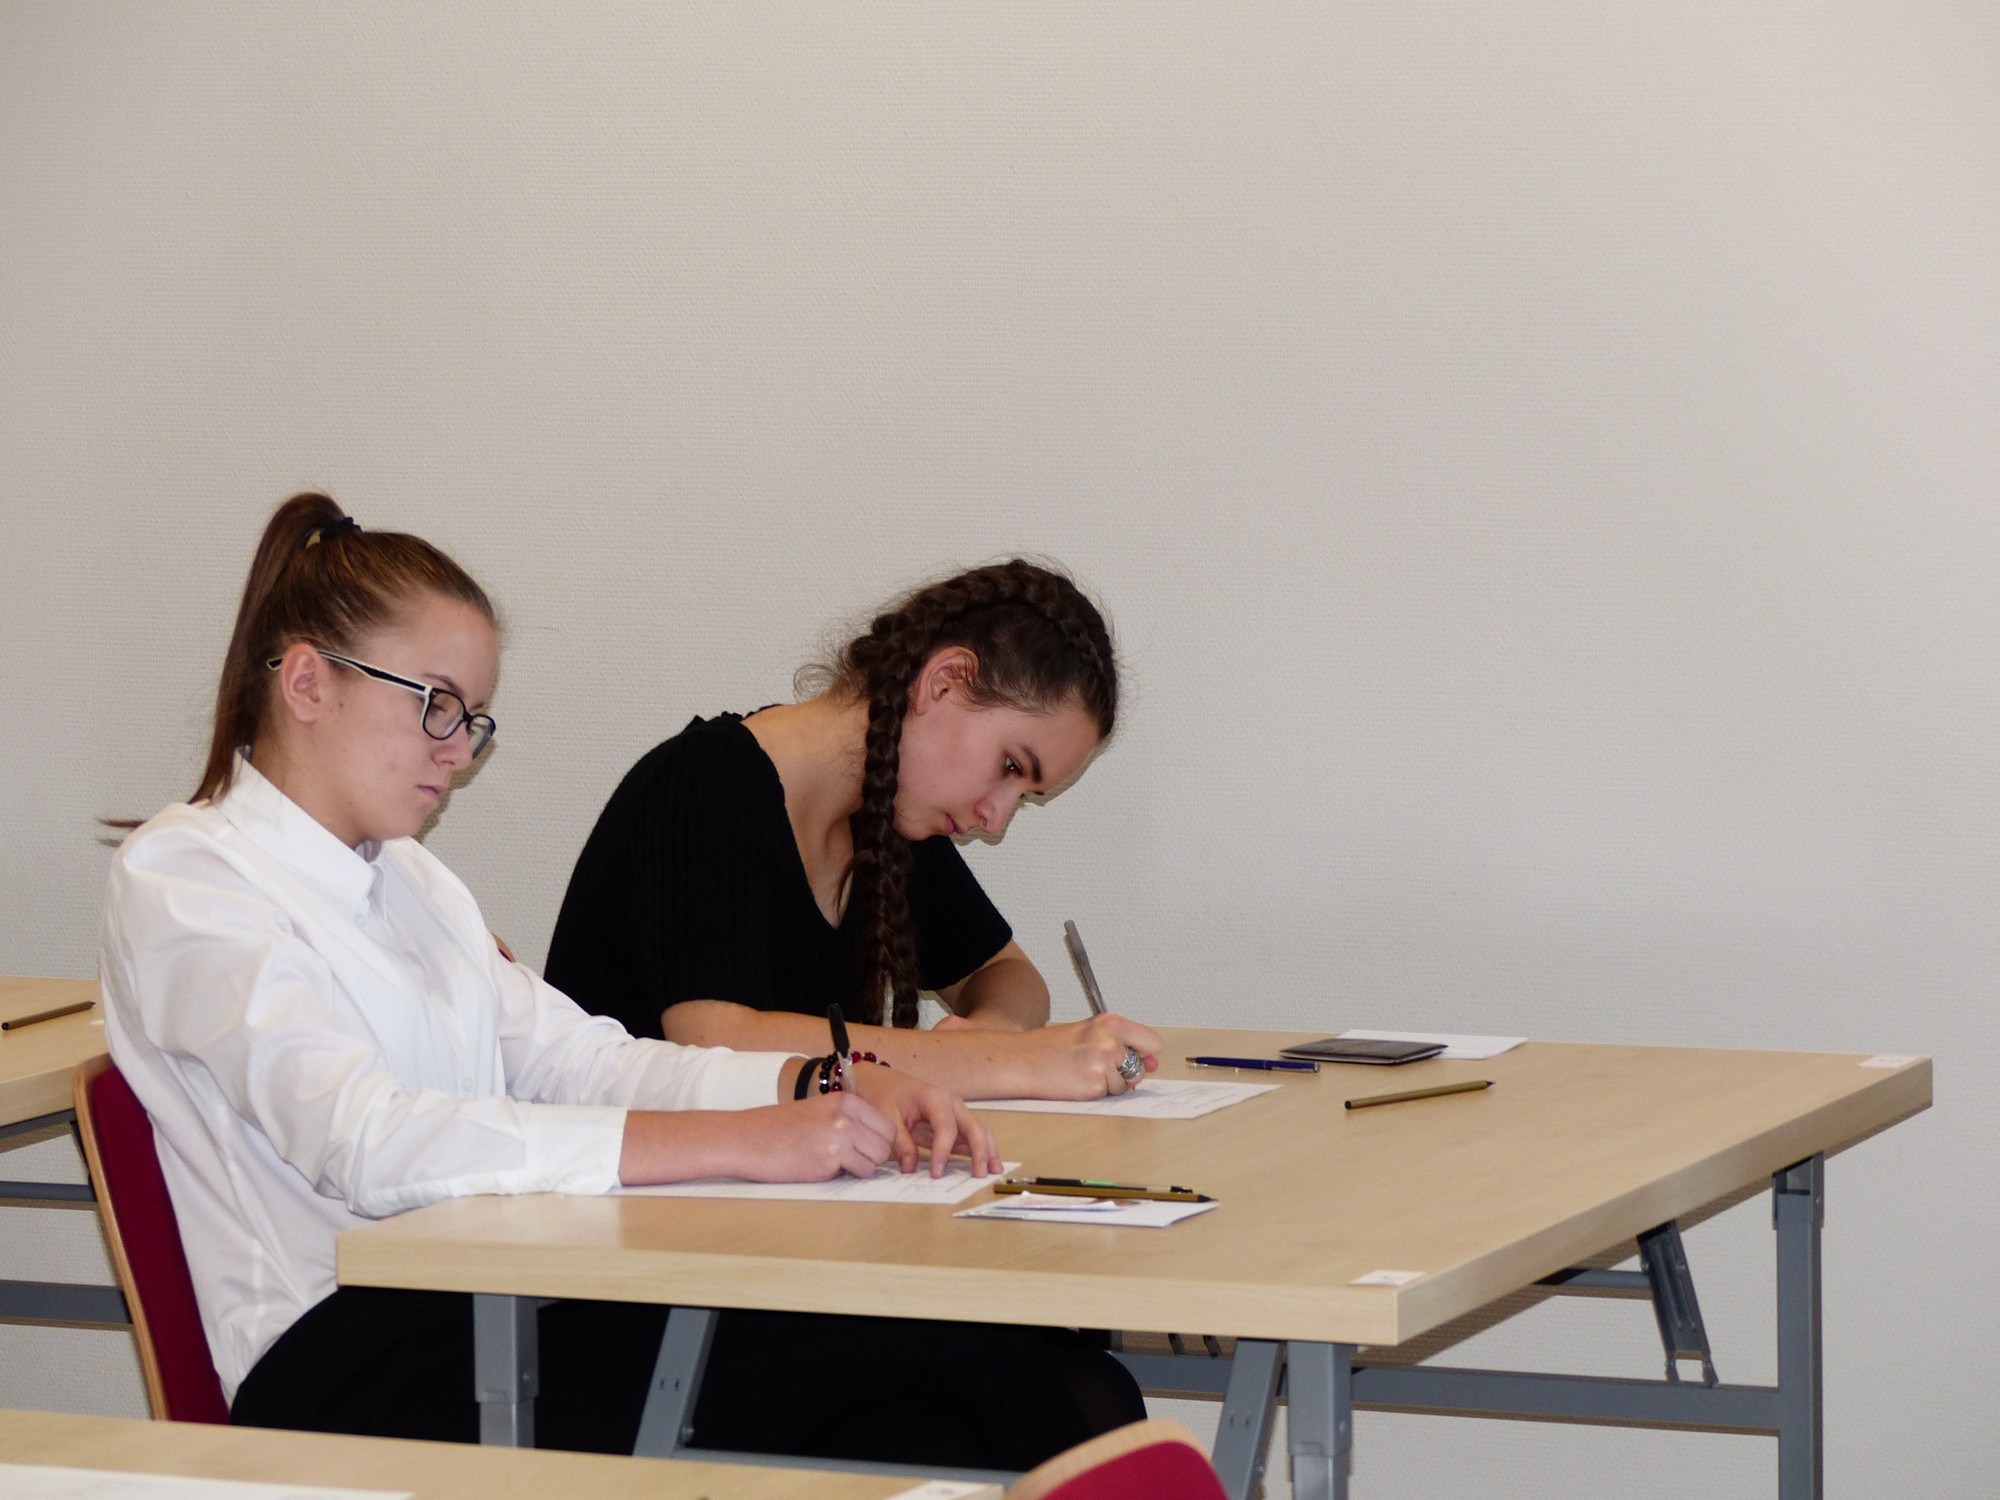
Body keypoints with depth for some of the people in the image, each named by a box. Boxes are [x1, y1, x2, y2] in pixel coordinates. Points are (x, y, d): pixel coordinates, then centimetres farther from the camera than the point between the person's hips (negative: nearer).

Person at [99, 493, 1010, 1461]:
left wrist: (824, 1087, -5)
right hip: (333, 1357, -8)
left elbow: (572, 1057, 15)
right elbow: (369, 1143, -19)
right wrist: (738, 1142, -24)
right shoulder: (179, 879, -4)